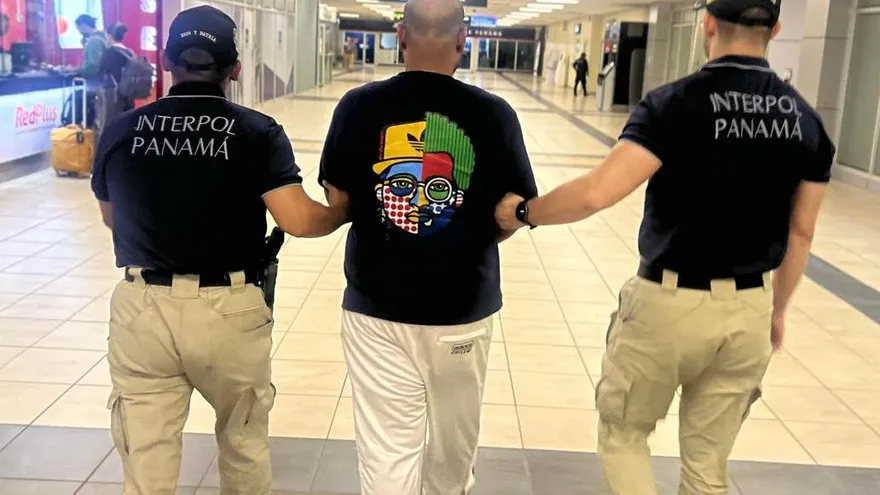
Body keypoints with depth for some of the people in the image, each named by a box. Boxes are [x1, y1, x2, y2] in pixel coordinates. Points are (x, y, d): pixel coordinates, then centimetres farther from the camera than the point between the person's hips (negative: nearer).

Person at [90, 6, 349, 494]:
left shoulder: (119, 132, 2)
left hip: (142, 308, 2)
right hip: (230, 309, -1)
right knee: (244, 443, 23)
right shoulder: (258, 132, -6)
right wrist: (343, 208, 6)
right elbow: (298, 220, -14)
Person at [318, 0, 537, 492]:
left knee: (386, 453, 8)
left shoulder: (359, 106, -8)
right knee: (452, 447, 23)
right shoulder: (494, 114, -9)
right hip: (463, 310, 1)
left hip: (375, 307, 0)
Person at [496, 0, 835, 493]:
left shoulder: (675, 103, -16)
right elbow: (800, 234, 6)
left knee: (622, 433, 20)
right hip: (750, 310, 5)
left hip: (670, 303, -5)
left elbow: (596, 193, -25)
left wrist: (523, 212, -9)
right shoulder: (806, 120, 0)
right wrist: (776, 310, 19)